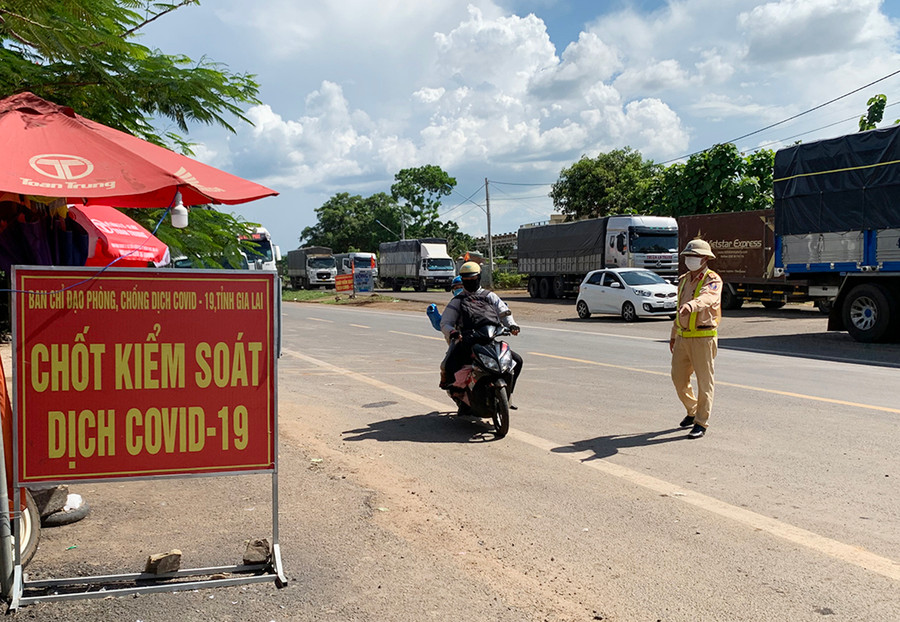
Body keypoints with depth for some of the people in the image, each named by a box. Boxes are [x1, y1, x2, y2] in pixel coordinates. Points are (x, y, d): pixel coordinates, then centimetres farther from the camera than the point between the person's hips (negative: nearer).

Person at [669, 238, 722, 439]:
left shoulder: (713, 280, -9)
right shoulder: (683, 280, 14)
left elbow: (708, 298, -33)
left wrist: (691, 305, -53)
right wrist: (673, 334, 24)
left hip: (703, 337, -7)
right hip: (683, 337, 7)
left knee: (705, 381, 1)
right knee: (679, 378, 11)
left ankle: (701, 423, 10)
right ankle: (692, 411, 34)